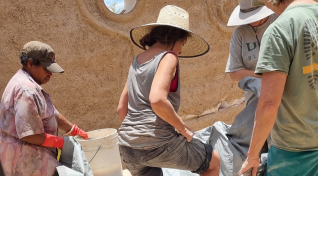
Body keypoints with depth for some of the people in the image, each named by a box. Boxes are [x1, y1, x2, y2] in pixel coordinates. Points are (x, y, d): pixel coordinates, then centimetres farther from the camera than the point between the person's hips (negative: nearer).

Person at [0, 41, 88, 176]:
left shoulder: (30, 85, 12)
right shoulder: (26, 90, -22)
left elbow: (52, 114, 17)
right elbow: (28, 134, -27)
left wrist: (75, 131, 17)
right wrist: (60, 142, -14)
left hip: (29, 154, 11)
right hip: (26, 157, -11)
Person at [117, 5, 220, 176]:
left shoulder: (137, 60, 14)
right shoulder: (168, 57, -8)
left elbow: (122, 108, 17)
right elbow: (157, 100, -25)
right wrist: (184, 129, -12)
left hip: (128, 146, 7)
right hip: (157, 143, -7)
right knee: (214, 161, 18)